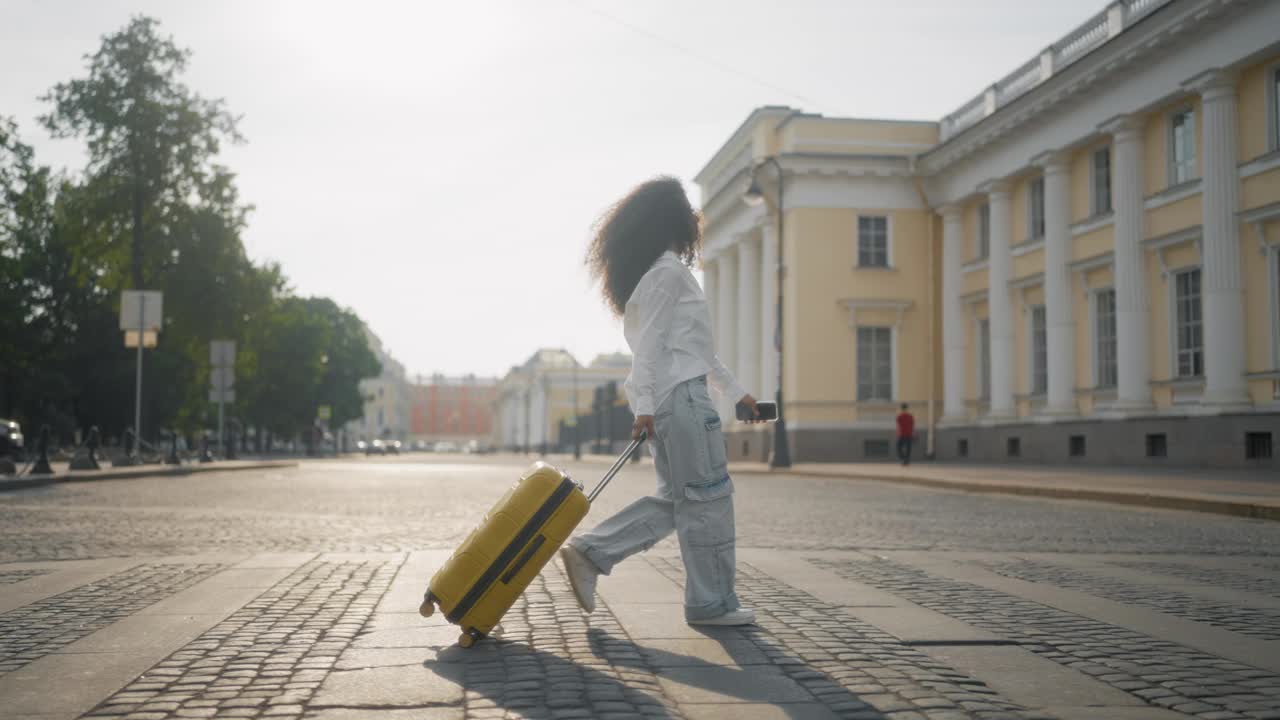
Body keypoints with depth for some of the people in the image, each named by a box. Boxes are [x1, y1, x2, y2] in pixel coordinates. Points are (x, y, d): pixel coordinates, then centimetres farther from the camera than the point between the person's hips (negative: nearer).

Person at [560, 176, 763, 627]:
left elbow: (695, 346, 26)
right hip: (679, 395, -10)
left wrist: (736, 392, 26)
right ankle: (711, 604, 4)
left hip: (668, 398, 10)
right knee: (708, 496, -3)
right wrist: (645, 406, -19)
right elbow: (650, 342, -16)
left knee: (676, 499, 11)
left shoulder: (662, 270, 23)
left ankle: (590, 554, 7)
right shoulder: (668, 270, -9)